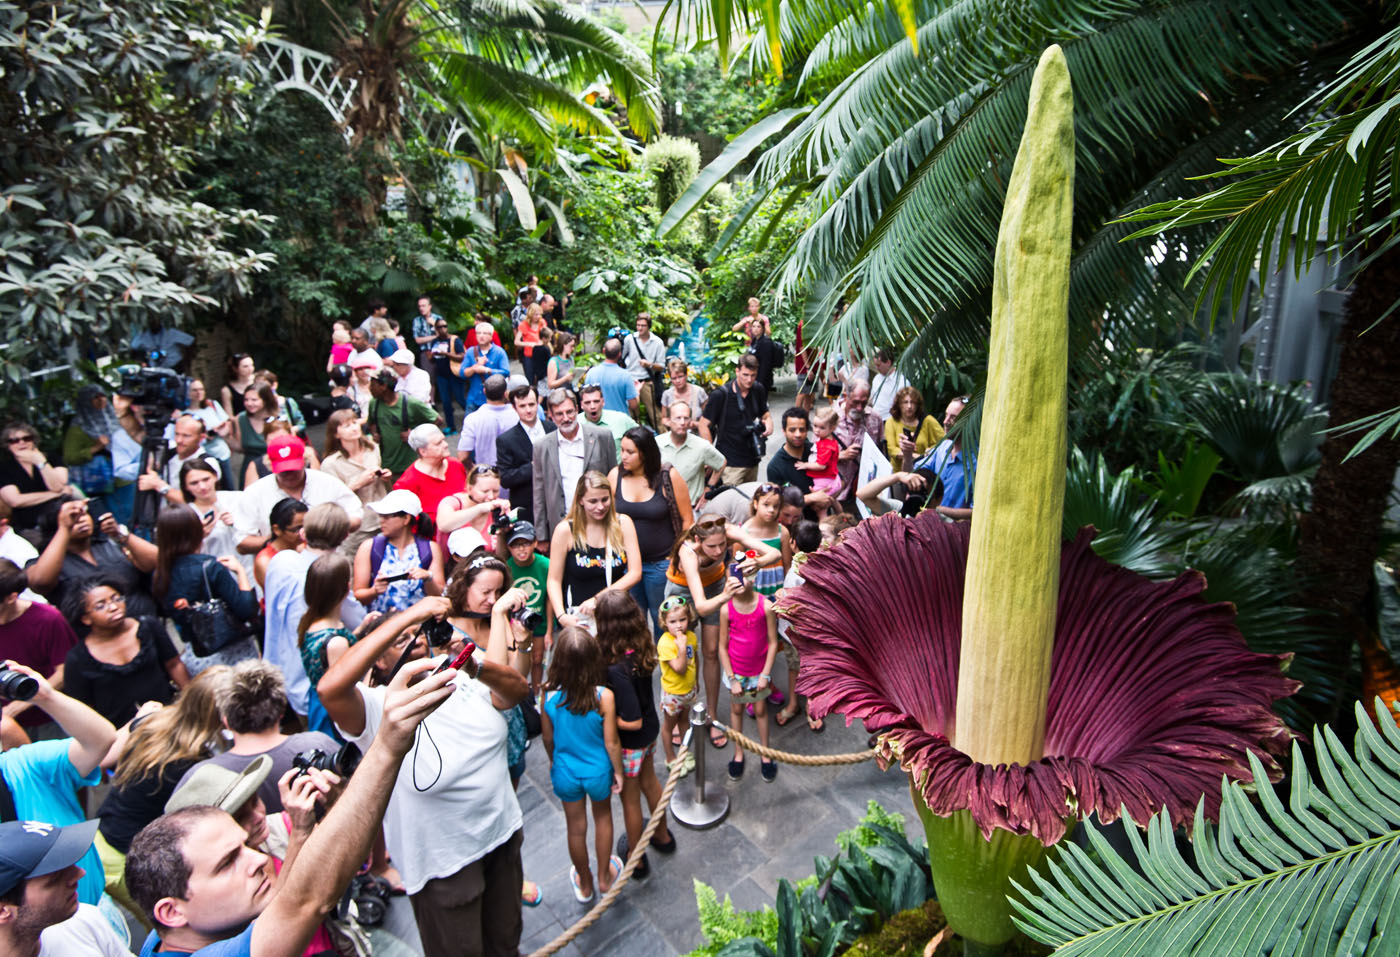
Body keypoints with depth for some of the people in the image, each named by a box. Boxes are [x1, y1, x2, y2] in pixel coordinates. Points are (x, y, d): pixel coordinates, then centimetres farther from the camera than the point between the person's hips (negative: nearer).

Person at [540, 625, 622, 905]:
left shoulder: (549, 695, -22)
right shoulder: (603, 696, -28)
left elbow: (548, 738, -6)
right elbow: (611, 742, -18)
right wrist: (618, 771, 0)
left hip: (565, 773, 1)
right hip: (598, 771, -1)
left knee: (576, 828, 23)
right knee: (603, 818, 28)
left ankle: (584, 884, 46)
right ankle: (604, 876, 46)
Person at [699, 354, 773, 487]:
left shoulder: (759, 390, 3)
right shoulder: (720, 395, -15)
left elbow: (765, 413, 18)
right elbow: (704, 425, -10)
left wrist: (769, 421, -7)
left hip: (753, 459, 6)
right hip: (731, 462, -6)